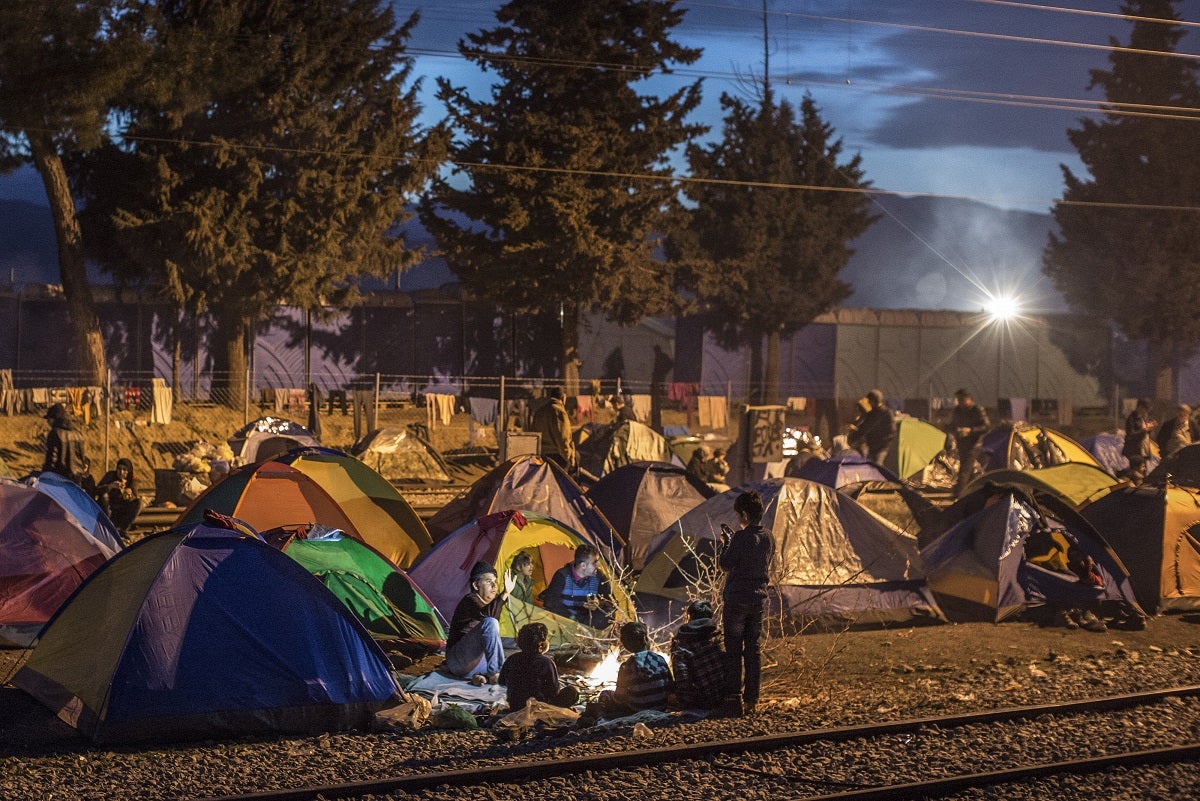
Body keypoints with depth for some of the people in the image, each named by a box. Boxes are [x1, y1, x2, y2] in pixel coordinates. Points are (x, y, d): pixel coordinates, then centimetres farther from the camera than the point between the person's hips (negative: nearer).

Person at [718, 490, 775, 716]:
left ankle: (734, 697, -2)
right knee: (753, 650, 9)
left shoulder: (741, 538, -16)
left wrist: (725, 544, 5)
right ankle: (751, 700, 9)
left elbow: (725, 564, -12)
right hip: (759, 598, 6)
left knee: (734, 651, 0)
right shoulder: (769, 538, 6)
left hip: (737, 598, -6)